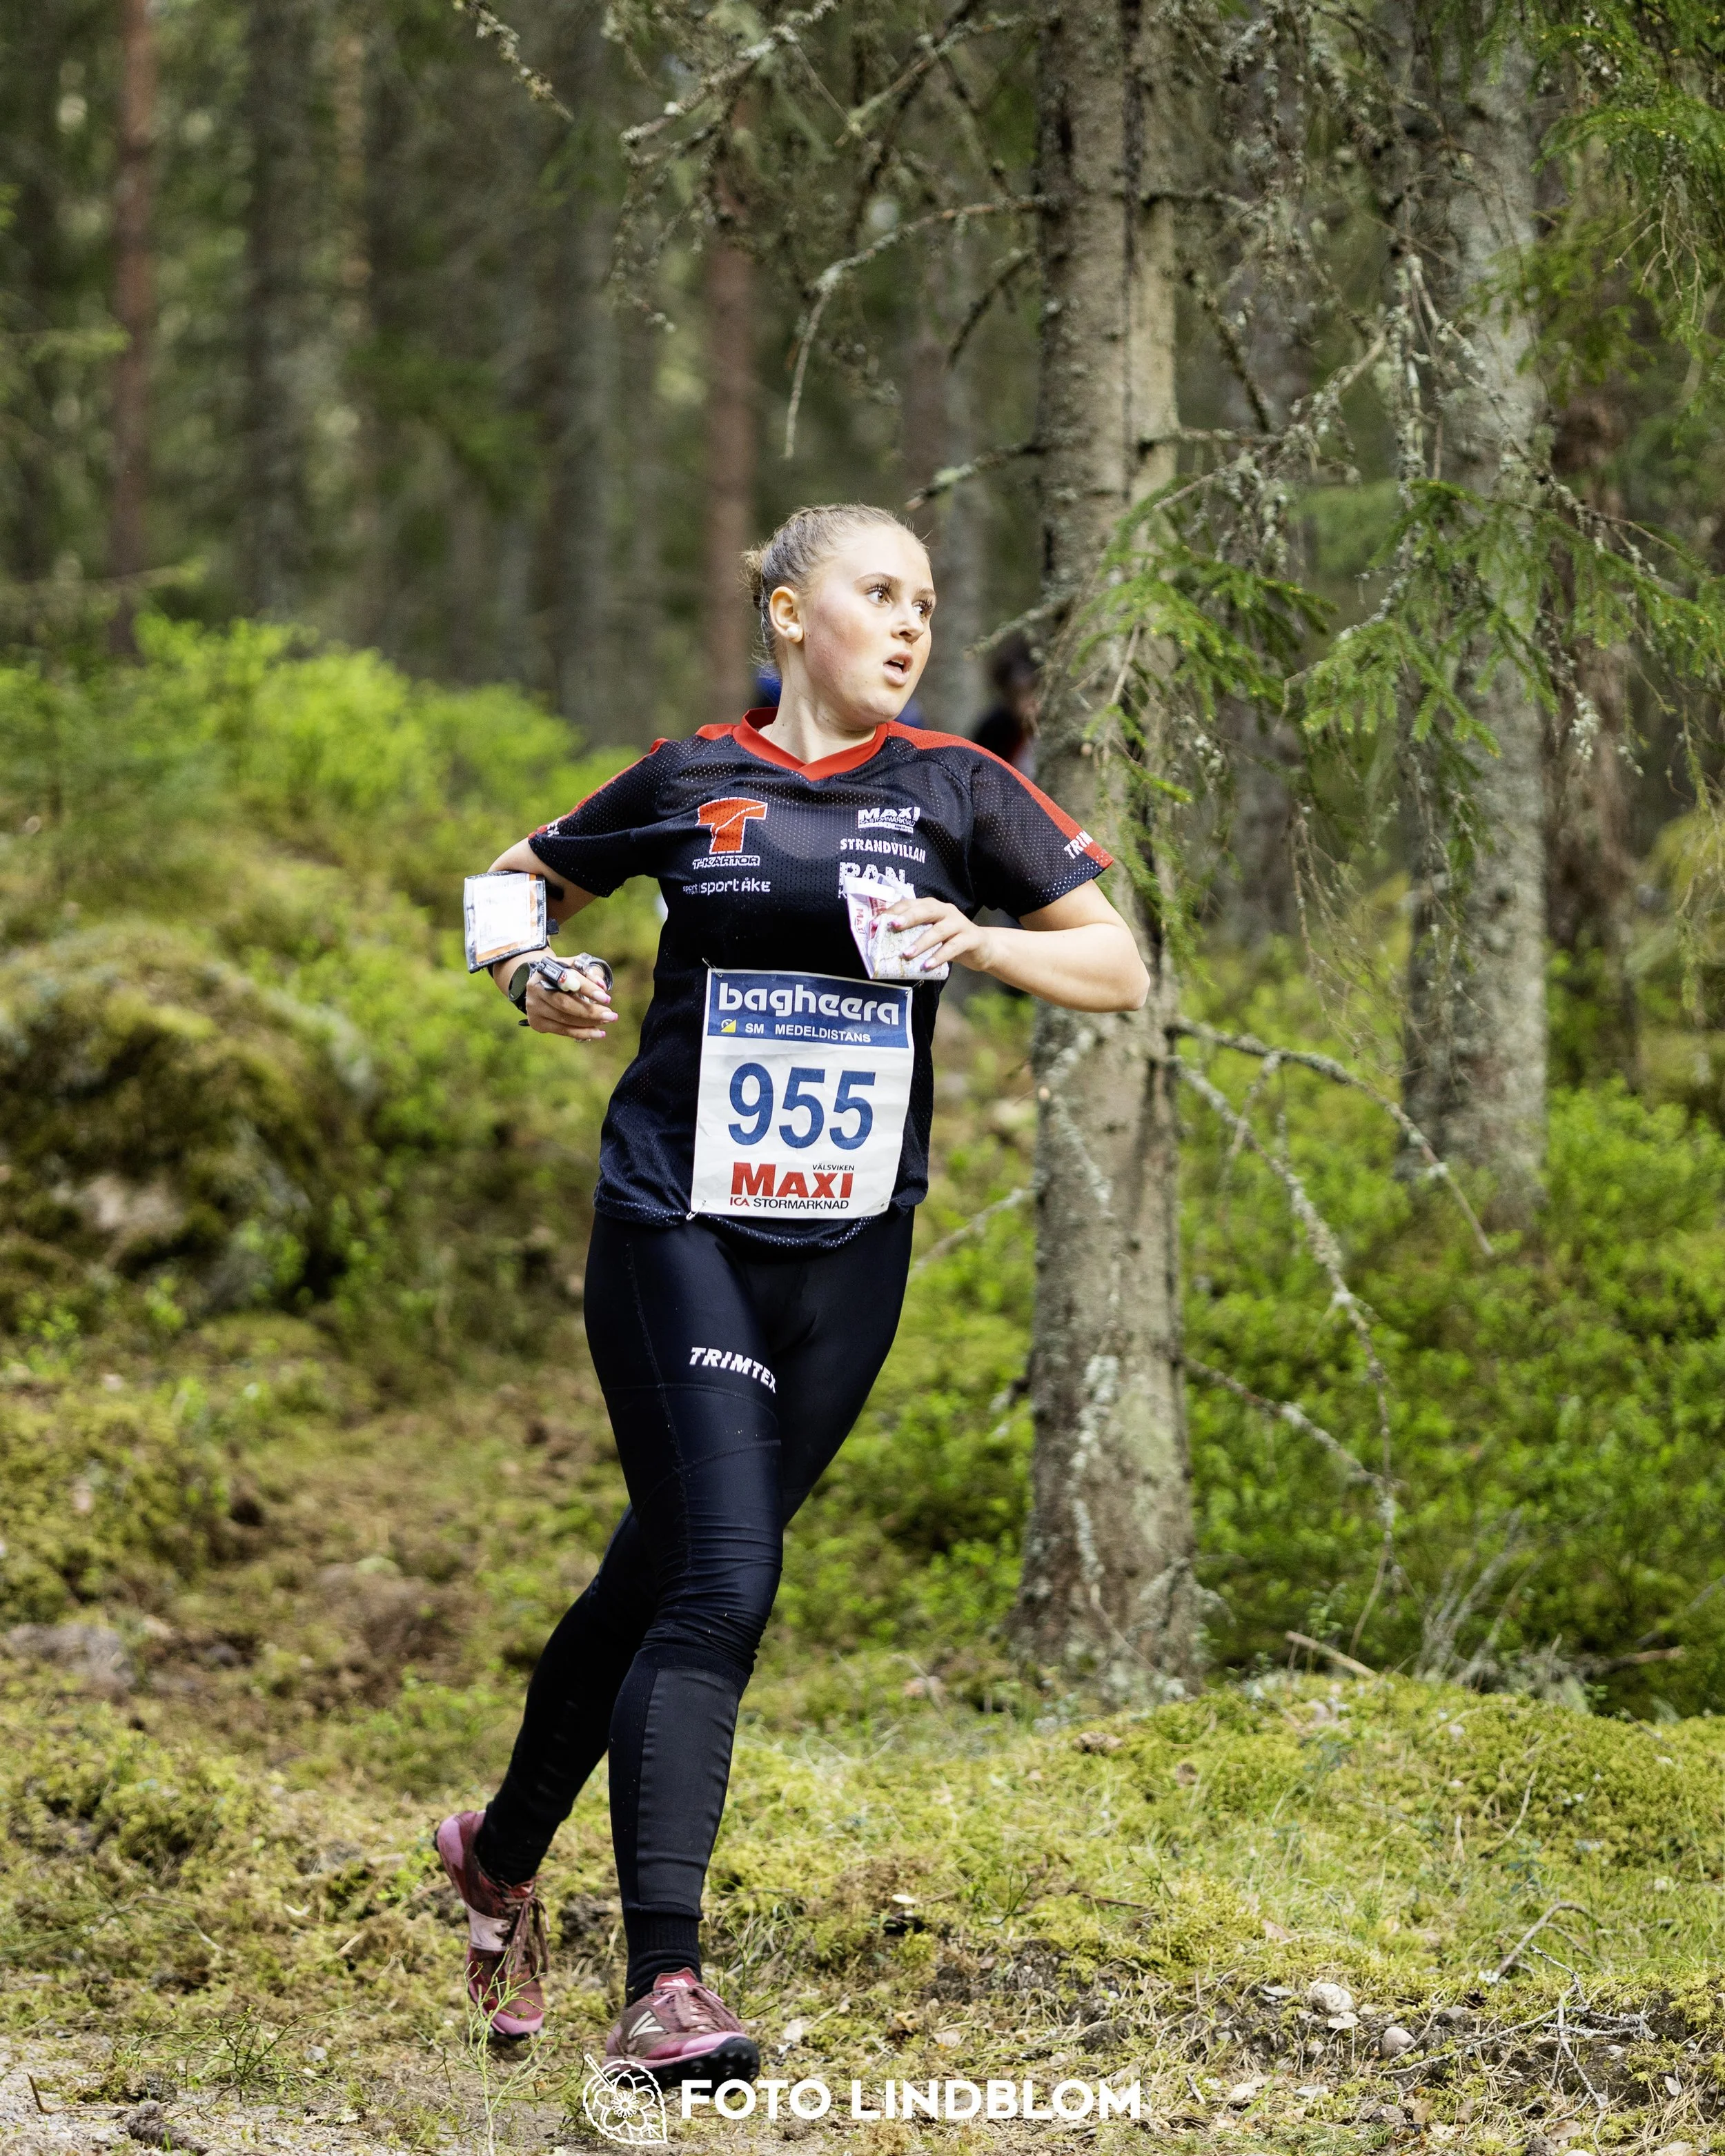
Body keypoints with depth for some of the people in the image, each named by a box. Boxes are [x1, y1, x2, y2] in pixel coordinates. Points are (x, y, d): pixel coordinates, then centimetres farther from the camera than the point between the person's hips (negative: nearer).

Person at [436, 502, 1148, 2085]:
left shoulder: (955, 790, 5)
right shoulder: (688, 783, 3)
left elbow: (1121, 971, 3)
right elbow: (522, 883, 20)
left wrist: (975, 943, -14)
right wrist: (535, 981, -2)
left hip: (850, 1248, 3)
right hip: (677, 1227, -2)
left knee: (673, 1567, 10)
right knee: (722, 1580, -15)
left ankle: (505, 1856, 33)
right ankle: (665, 1980, -15)